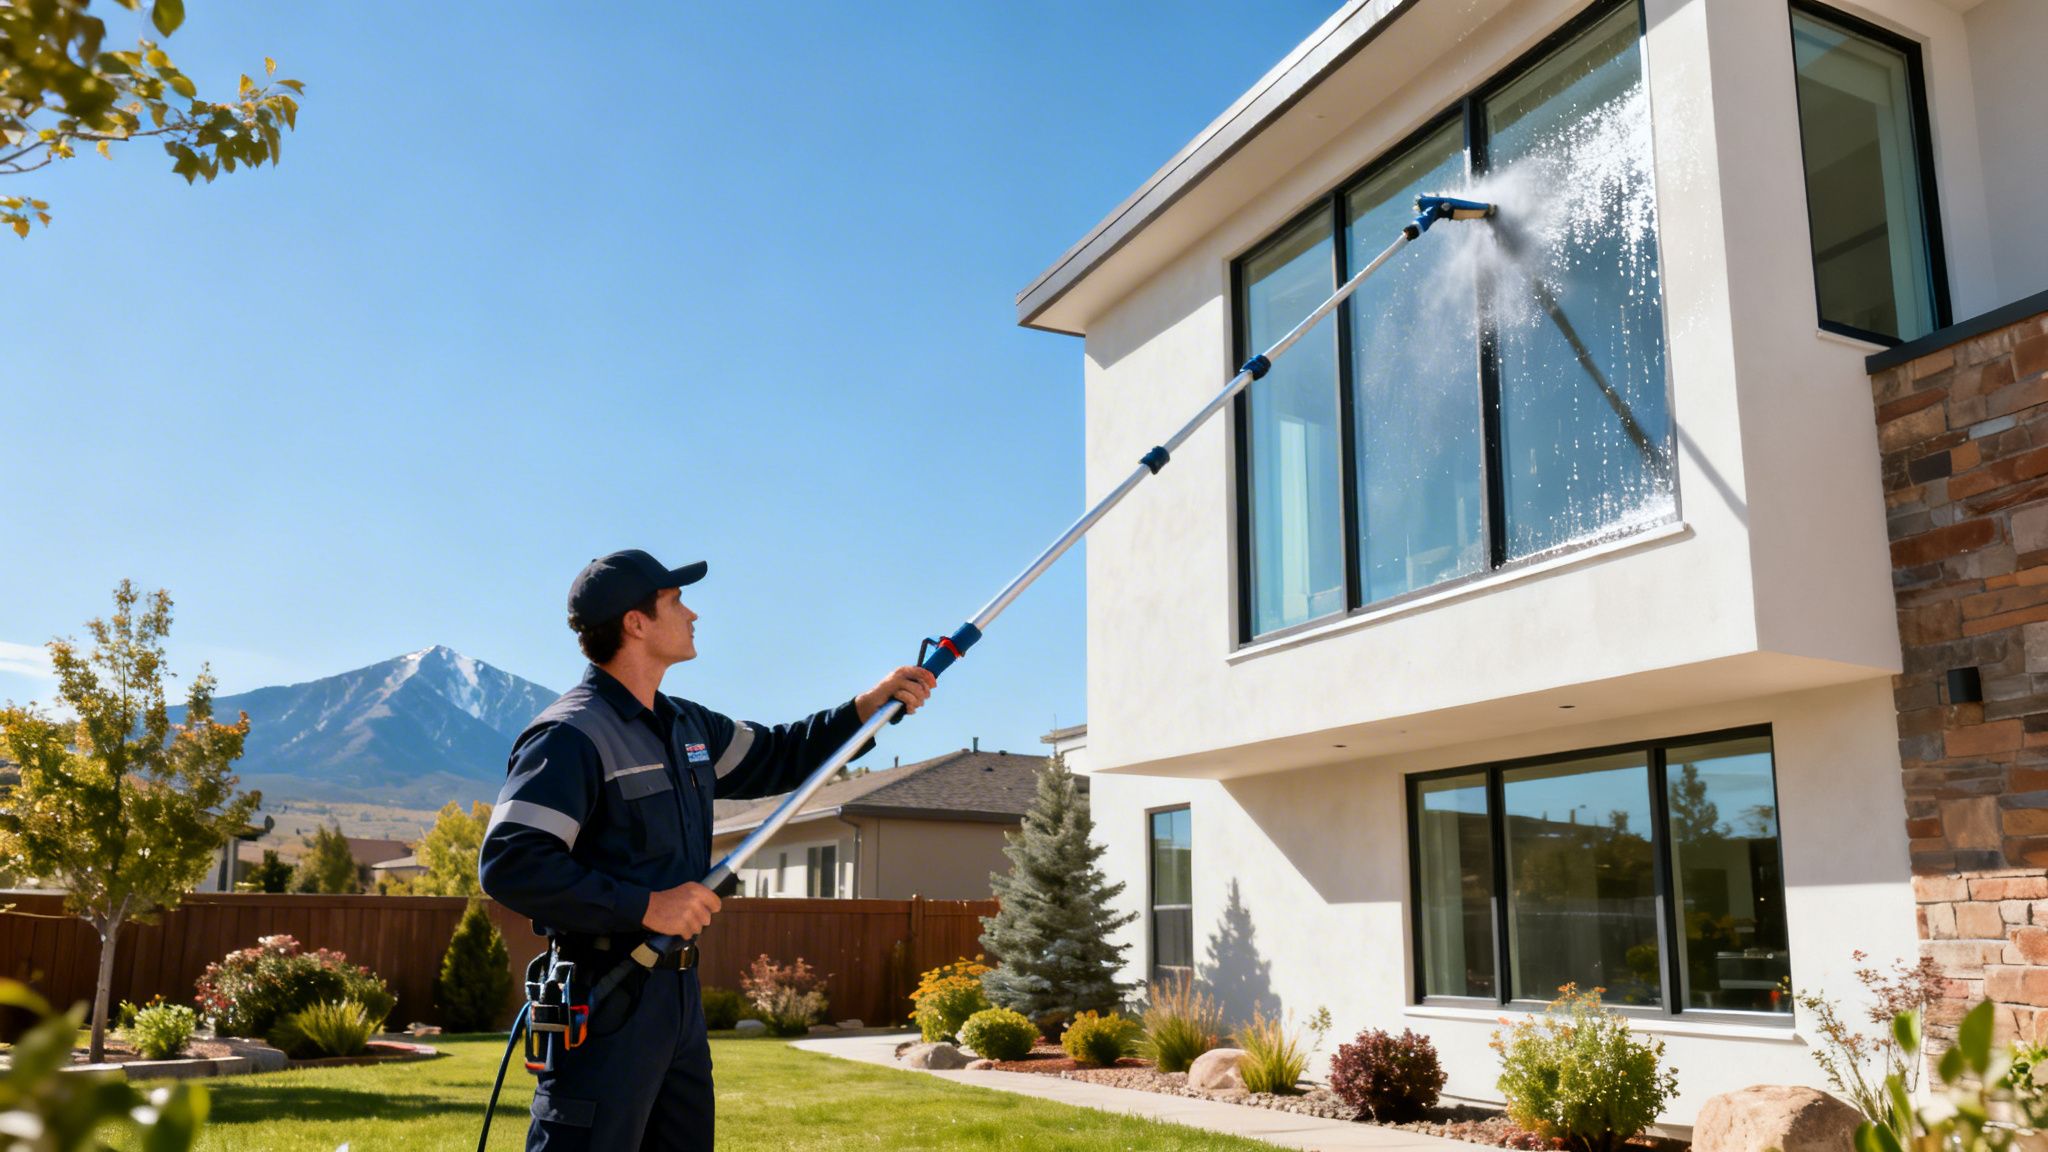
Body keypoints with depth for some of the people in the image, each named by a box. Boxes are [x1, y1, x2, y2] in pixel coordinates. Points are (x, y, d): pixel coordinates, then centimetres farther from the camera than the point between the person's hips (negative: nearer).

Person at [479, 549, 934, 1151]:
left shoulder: (688, 726, 12)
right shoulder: (570, 734, -16)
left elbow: (774, 758, 26)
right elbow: (509, 864, -23)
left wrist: (865, 708, 15)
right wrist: (646, 906, -24)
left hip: (679, 992, 9)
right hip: (605, 1003, -9)